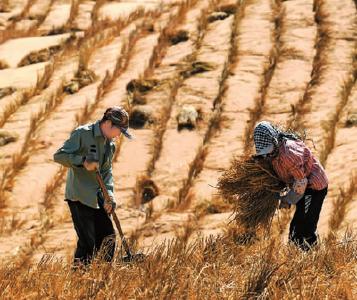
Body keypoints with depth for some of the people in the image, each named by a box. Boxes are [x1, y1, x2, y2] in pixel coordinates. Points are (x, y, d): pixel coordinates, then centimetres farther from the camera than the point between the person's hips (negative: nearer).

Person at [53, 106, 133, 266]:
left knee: (108, 237, 7)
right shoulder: (82, 134, -12)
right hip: (79, 197, -8)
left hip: (97, 198, 8)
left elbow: (106, 172, 10)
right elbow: (59, 155, -15)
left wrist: (109, 196, -4)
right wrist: (83, 162, -26)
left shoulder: (110, 144, 12)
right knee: (87, 241, -9)